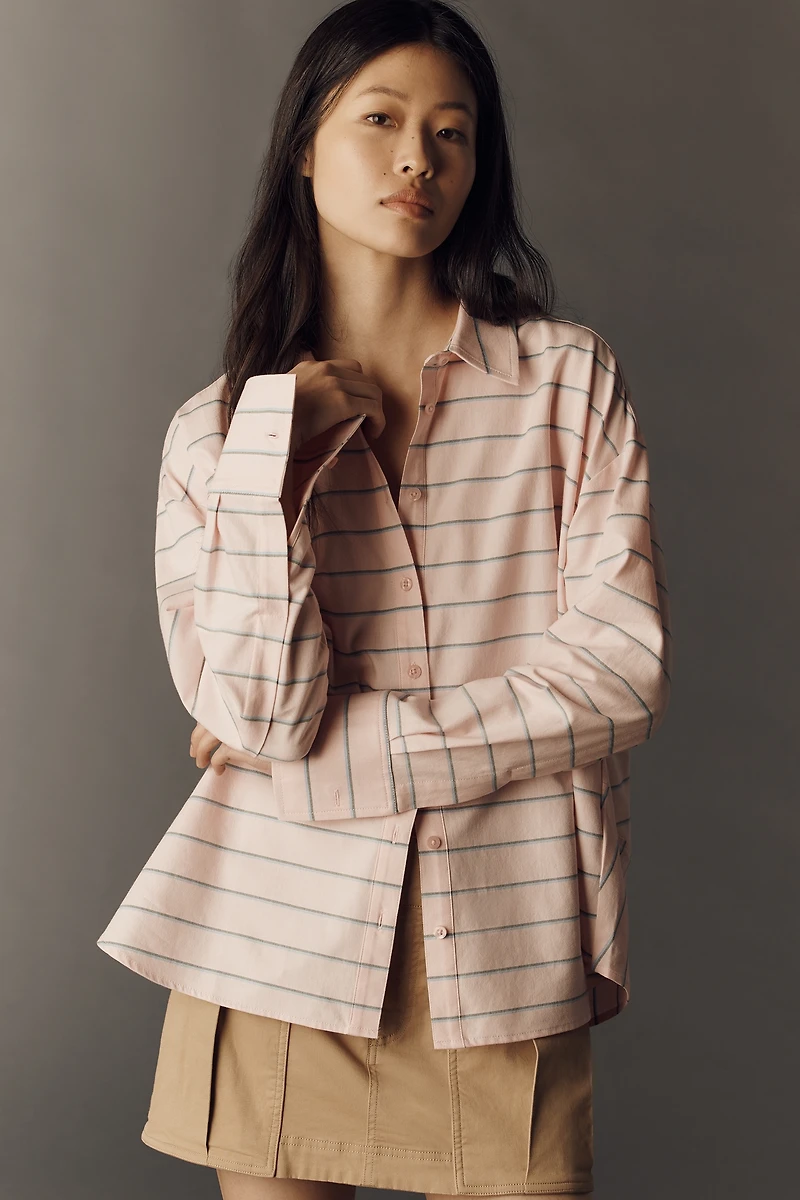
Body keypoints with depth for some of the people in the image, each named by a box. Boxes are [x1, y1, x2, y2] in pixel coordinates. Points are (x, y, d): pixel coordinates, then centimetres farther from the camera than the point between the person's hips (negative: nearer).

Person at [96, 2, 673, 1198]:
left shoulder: (569, 379, 3)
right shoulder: (218, 426, 3)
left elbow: (625, 664, -7)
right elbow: (256, 711, -8)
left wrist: (347, 751, -9)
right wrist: (277, 454, -16)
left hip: (507, 950, 0)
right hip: (278, 936, 1)